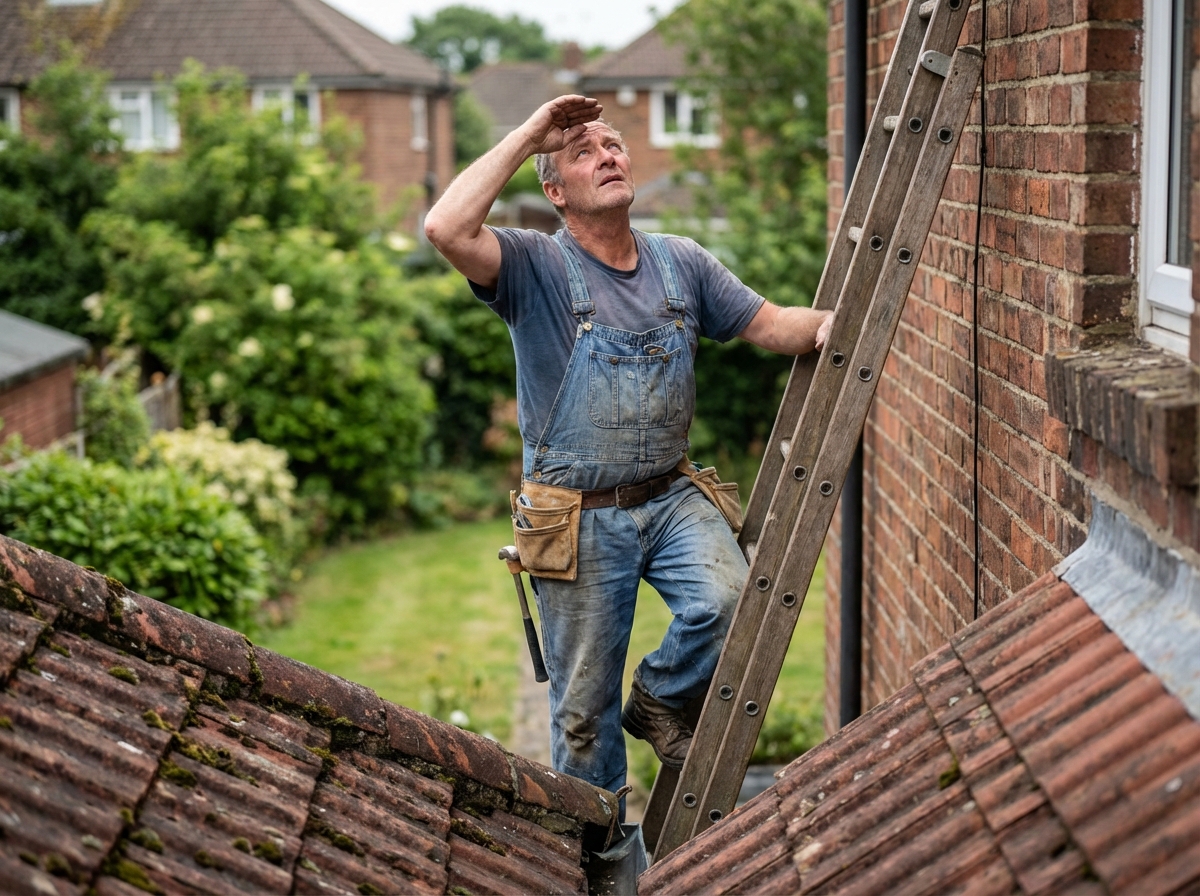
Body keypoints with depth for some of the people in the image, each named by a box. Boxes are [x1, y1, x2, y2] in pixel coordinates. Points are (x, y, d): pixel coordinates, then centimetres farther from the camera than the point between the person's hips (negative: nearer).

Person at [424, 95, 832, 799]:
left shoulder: (682, 263, 8)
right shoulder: (535, 267, -8)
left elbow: (768, 324, 9)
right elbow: (447, 230, -26)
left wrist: (824, 324, -15)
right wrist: (527, 137, -18)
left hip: (673, 497, 3)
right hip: (579, 519, -3)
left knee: (729, 601, -24)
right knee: (586, 703, 7)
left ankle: (659, 700, 8)